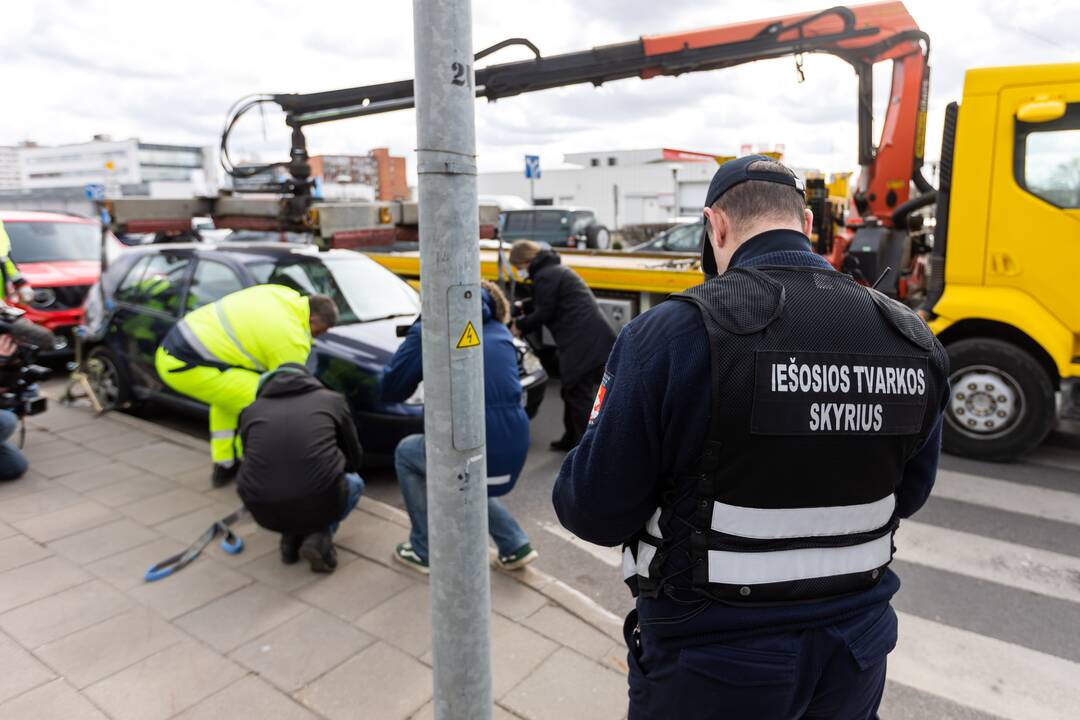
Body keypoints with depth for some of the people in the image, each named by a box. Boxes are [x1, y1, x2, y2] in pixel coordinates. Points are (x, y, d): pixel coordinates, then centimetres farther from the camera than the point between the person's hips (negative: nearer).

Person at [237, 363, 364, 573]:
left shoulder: (251, 410, 18)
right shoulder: (331, 399, 14)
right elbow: (353, 458, 23)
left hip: (264, 513, 3)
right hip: (318, 504, -3)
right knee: (354, 483, 30)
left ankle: (291, 537, 17)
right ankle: (319, 537, 7)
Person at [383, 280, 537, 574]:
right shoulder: (501, 333, 17)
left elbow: (391, 390, 8)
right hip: (515, 450, 6)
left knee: (406, 453, 27)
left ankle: (424, 551, 30)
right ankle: (516, 546, 28)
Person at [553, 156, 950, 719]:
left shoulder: (671, 335, -24)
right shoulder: (913, 343, -7)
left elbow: (595, 512, -18)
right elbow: (905, 496, 7)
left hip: (710, 659, -4)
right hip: (854, 655, 5)